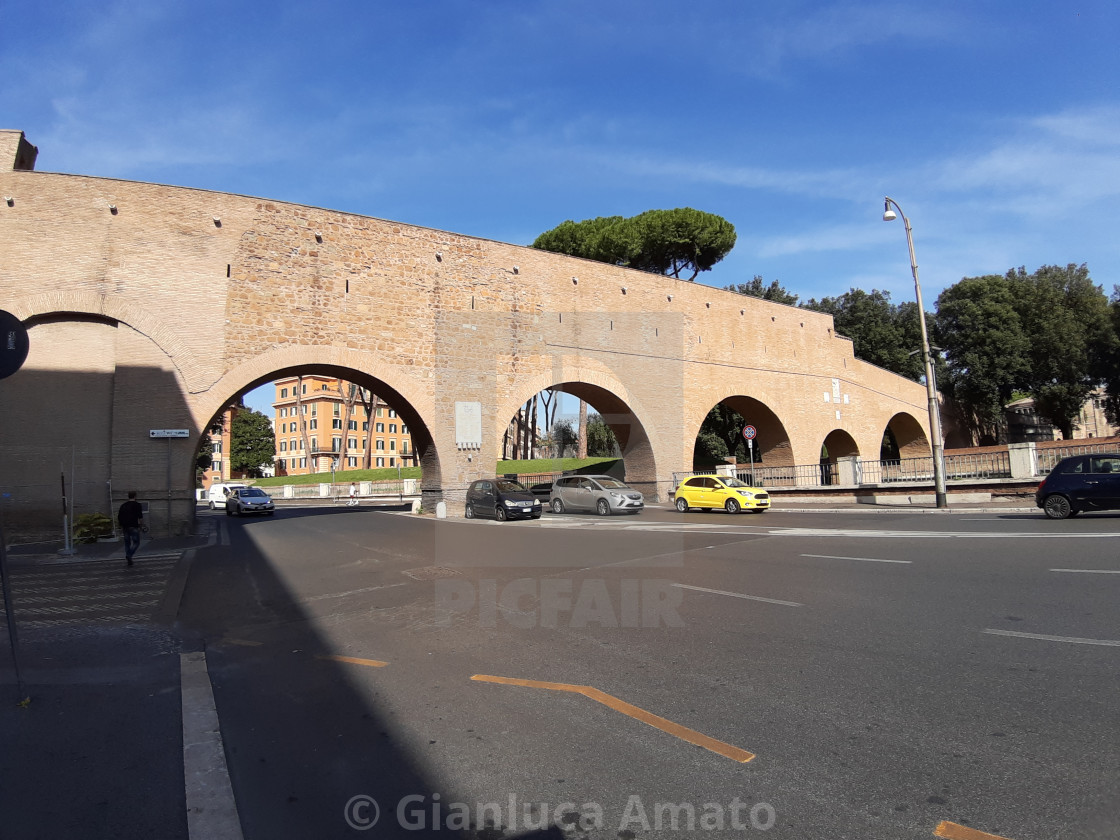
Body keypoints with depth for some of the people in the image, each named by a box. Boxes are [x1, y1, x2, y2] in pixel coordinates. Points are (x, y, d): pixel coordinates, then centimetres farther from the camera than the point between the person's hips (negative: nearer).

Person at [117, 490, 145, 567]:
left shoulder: (123, 505, 11)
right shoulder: (137, 505, -6)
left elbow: (118, 517, 12)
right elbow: (140, 517, -13)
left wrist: (122, 525, 23)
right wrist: (142, 525, -2)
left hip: (125, 527, 5)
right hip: (134, 527, -5)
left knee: (127, 543, 13)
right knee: (136, 543, 2)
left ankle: (128, 559, 14)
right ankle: (129, 556, -18)